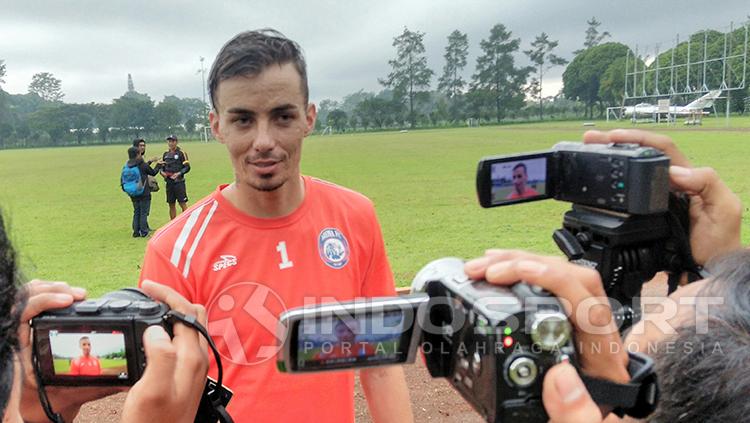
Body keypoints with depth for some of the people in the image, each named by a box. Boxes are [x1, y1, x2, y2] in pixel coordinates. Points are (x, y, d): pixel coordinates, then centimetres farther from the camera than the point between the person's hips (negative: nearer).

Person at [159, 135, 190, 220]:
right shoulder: (165, 154, 13)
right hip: (169, 183, 5)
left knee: (182, 203, -7)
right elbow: (160, 166, 19)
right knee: (171, 204, 11)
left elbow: (187, 167, -7)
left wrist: (179, 173, -21)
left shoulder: (181, 153, -3)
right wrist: (162, 171, -2)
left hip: (179, 182, -5)